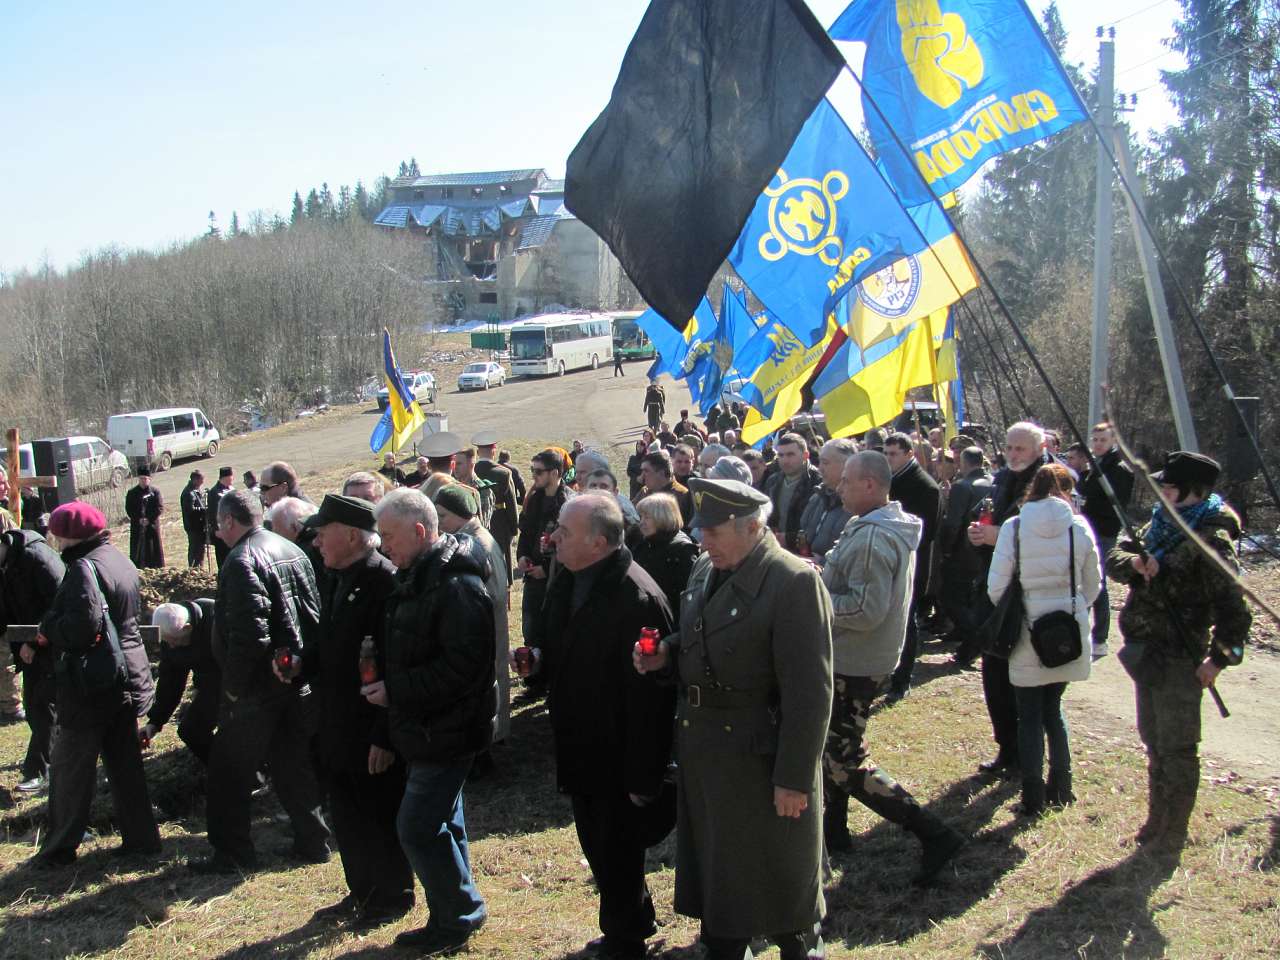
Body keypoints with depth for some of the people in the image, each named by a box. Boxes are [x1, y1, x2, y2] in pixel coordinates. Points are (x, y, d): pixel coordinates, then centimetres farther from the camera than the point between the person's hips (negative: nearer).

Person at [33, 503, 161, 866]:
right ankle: (140, 838, 19)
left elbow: (82, 625, -29)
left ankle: (59, 847, 18)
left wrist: (48, 627, -9)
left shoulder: (84, 568, -19)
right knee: (124, 761, 15)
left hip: (92, 684, -8)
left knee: (70, 768, 6)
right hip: (128, 675, 8)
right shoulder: (120, 561, 9)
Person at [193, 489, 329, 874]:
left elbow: (249, 633, -25)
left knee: (230, 771, 7)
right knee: (293, 765, 17)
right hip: (297, 680, 8)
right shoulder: (292, 551, 9)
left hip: (260, 685, -8)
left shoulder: (242, 561, -17)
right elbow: (316, 614, 11)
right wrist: (302, 663, 13)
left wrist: (234, 685, -15)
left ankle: (232, 853, 14)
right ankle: (313, 841, 21)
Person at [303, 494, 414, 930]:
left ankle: (393, 897, 27)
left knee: (381, 817, 8)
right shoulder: (334, 580, 9)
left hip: (372, 734, -9)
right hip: (336, 730, 9)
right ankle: (362, 893, 37)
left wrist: (384, 736, -22)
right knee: (348, 818, 20)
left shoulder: (385, 583, -21)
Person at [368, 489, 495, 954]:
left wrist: (395, 690, -22)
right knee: (441, 824, 18)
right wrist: (386, 681, 7)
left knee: (417, 827, -5)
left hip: (447, 731, -10)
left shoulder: (457, 586, -23)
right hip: (426, 728, 10)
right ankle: (451, 918, 32)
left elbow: (461, 667, -29)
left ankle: (461, 913, 13)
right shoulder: (416, 577, 10)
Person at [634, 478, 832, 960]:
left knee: (781, 882, 11)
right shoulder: (705, 569, 5)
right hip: (702, 755, 7)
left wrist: (794, 779, -20)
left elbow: (809, 693, -21)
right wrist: (666, 654, -2)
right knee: (716, 871, 21)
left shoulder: (794, 582, -20)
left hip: (761, 760, -7)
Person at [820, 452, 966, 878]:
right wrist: (825, 578, 4)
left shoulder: (871, 539, -24)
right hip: (858, 659, 11)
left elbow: (865, 610, -29)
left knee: (846, 764, -4)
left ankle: (935, 834, -3)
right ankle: (833, 828, 36)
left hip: (855, 666, -10)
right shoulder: (893, 527, 9)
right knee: (835, 748, 22)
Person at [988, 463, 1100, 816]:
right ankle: (1060, 786, 24)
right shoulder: (1079, 527, -5)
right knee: (1053, 706, 20)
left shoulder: (1013, 528, -10)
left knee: (1030, 715, 8)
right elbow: (1093, 583, 4)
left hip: (1028, 632, -2)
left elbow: (996, 586, -8)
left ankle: (1034, 795, 9)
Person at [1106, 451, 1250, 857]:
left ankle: (1170, 838, 14)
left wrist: (1220, 658, -22)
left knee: (1176, 749, 3)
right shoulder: (1159, 525, 7)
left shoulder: (1211, 541, -17)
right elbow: (1114, 557, 3)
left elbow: (1232, 607, -20)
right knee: (1154, 743, 20)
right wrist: (1135, 563, -18)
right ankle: (1156, 824, 35)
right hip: (1146, 650, 9)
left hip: (1179, 657, -9)